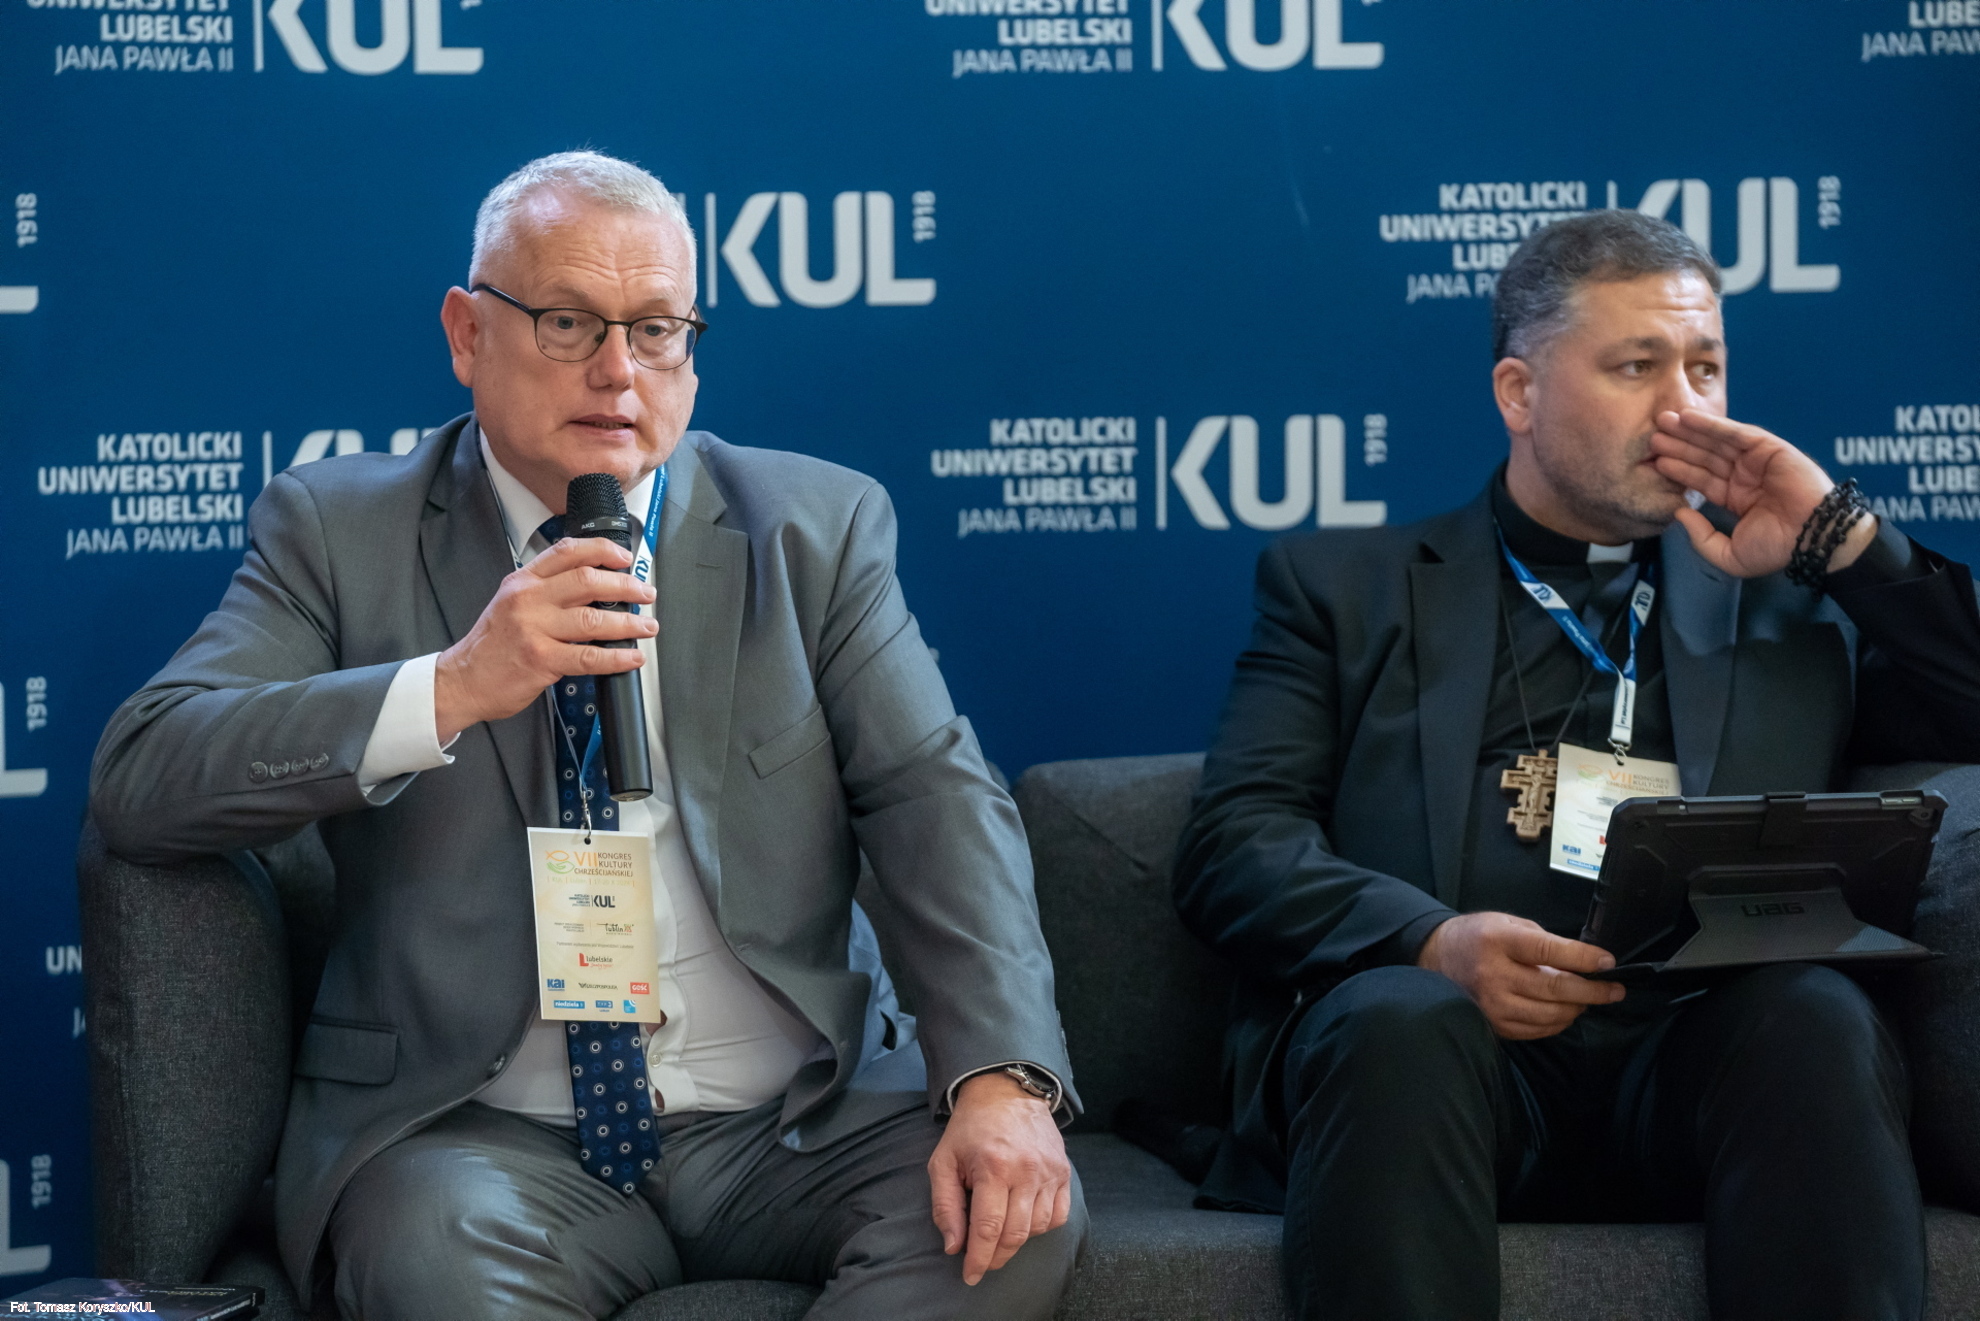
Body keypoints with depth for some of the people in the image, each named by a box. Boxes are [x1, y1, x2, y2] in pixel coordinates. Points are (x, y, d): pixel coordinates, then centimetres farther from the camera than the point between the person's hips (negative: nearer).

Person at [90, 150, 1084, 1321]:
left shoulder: (816, 531, 10)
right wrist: (453, 688, -20)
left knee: (1025, 1217, -24)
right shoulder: (336, 533, 6)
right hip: (484, 1131, -3)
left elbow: (937, 799, 0)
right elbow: (139, 784, -7)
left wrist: (1002, 1081, -18)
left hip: (801, 1122, 3)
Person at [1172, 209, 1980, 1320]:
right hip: (1447, 1045, -1)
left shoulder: (1790, 602, 26)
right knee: (1404, 1019, -35)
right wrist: (1433, 944, -13)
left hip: (1702, 1060, 2)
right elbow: (1233, 847, 7)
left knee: (1818, 1018, -31)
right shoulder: (1345, 587, 20)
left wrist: (1843, 542, 8)